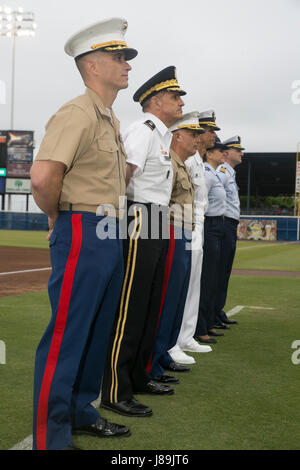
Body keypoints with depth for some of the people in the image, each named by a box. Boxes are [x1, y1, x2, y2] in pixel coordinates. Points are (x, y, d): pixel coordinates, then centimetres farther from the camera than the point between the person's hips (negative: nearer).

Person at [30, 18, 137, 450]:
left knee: (98, 332, 16)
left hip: (112, 236, 10)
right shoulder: (77, 114, -13)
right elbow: (43, 177, -26)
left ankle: (81, 413, 31)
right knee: (67, 336, -3)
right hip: (82, 235, -9)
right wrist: (60, 218, -9)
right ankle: (50, 436, 8)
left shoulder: (112, 121, 16)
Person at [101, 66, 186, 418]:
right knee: (129, 309, -7)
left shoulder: (163, 135, 19)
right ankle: (115, 392, -1)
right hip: (139, 221, -10)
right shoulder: (142, 130, -11)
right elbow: (120, 178, -20)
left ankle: (139, 377, 27)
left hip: (156, 225, 10)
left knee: (150, 306, 15)